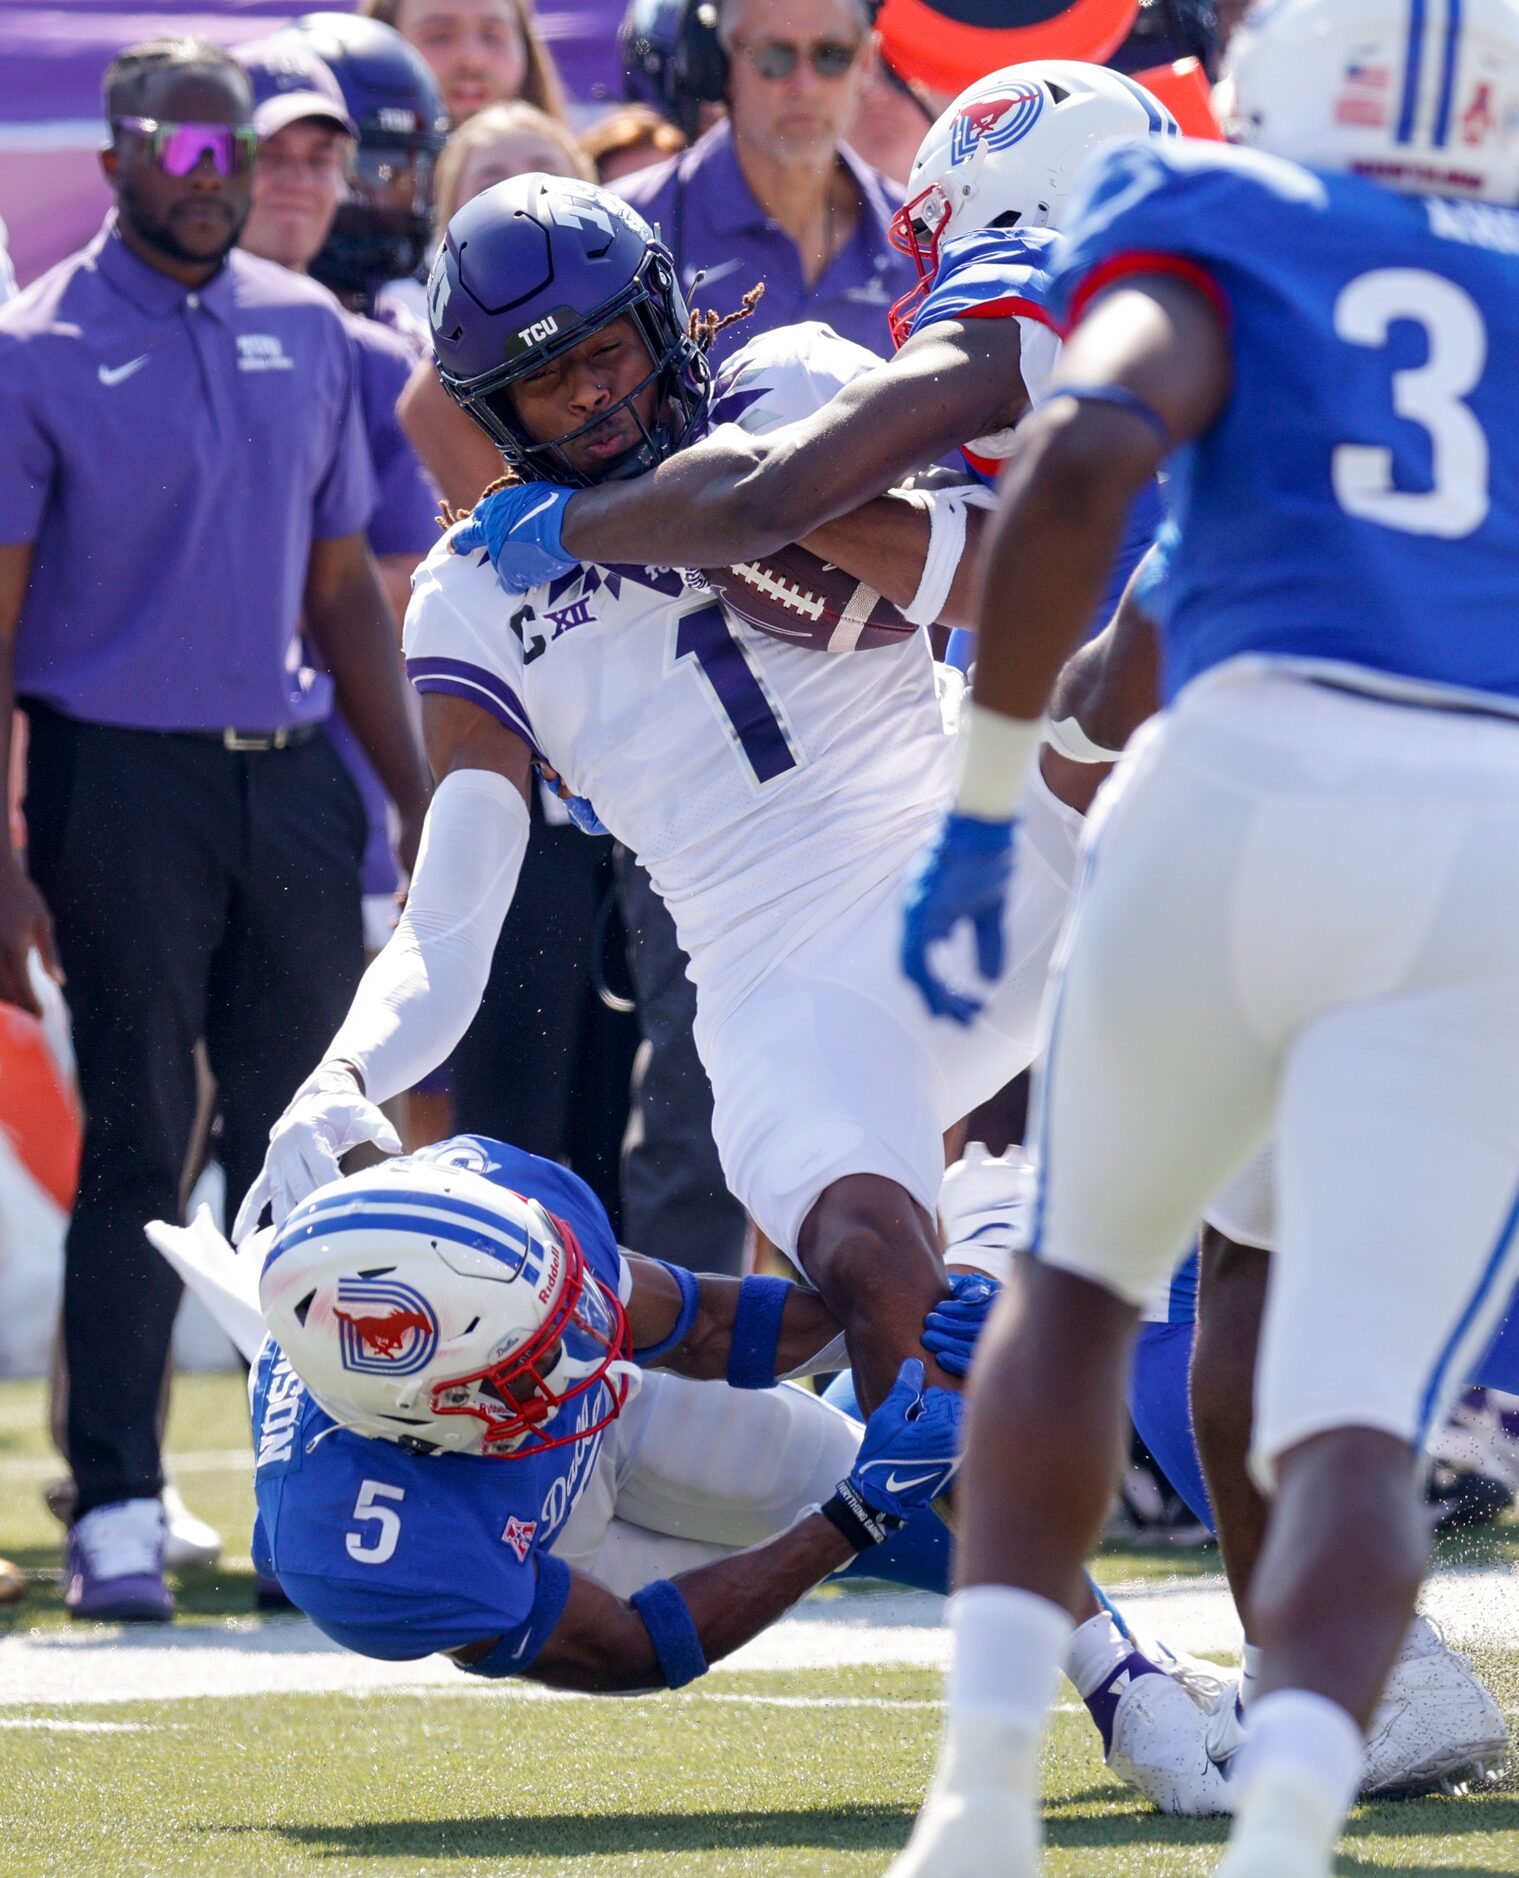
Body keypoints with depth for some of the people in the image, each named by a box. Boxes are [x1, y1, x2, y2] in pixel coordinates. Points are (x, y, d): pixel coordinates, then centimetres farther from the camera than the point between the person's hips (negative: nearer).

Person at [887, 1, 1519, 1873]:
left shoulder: (1215, 246, 13)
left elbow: (1085, 454, -7)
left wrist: (984, 793, -3)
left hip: (1255, 786, -1)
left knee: (1078, 1275, 24)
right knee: (1352, 1419, -3)